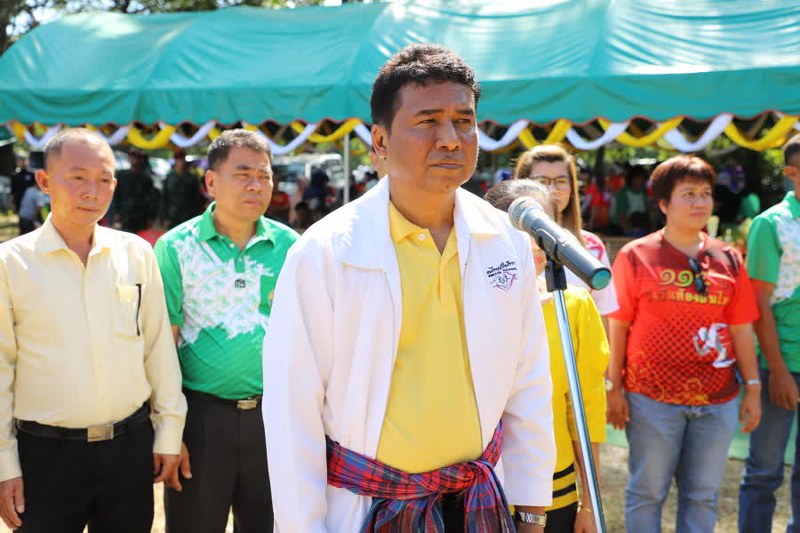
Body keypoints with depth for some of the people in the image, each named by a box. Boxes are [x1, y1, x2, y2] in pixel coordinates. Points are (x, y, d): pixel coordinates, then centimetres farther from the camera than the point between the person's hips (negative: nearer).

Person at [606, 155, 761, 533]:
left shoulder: (728, 259, 7)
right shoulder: (636, 256, -3)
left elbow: (742, 329, 9)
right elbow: (618, 327, -2)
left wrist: (753, 388, 6)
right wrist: (614, 388, -4)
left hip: (718, 401, 3)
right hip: (652, 399, -3)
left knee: (703, 496, 12)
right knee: (647, 492, 7)